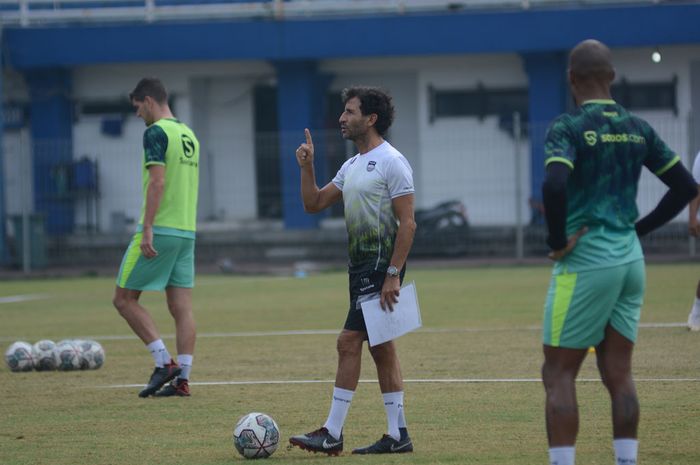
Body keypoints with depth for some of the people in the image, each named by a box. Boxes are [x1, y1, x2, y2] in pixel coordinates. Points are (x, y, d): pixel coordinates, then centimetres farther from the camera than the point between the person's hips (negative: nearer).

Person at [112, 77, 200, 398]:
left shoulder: (156, 132, -10)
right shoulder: (189, 134, 16)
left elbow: (157, 182, -19)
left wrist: (147, 228, -21)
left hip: (159, 230, -8)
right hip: (186, 231, 8)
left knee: (124, 299, 1)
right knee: (181, 307, 5)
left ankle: (164, 362, -7)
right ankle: (182, 379, 1)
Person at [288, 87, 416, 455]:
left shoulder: (391, 162, -12)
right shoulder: (352, 166, 16)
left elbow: (407, 223, -16)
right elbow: (313, 203, 20)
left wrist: (393, 274, -21)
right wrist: (306, 167, 3)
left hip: (381, 266, -9)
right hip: (361, 266, 9)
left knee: (349, 342, -12)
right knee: (381, 348, 9)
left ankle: (332, 433, -10)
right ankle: (398, 435, 12)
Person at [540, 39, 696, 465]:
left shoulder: (568, 128, -10)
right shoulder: (637, 129, 8)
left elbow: (554, 186, -27)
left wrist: (557, 242, -14)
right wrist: (638, 229, 15)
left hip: (585, 263, -6)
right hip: (631, 260, 6)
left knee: (559, 374, 0)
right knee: (618, 374, 9)